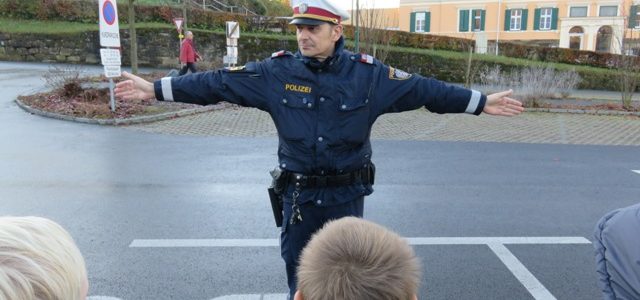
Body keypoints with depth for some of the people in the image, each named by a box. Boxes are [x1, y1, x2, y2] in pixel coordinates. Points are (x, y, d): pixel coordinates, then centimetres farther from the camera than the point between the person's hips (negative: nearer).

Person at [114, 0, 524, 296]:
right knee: (299, 267, 17)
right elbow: (218, 83, -6)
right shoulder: (277, 71, -7)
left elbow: (423, 89, -4)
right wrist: (156, 89, -6)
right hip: (299, 192, 1)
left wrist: (481, 102, -4)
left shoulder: (367, 73, -8)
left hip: (347, 193, 0)